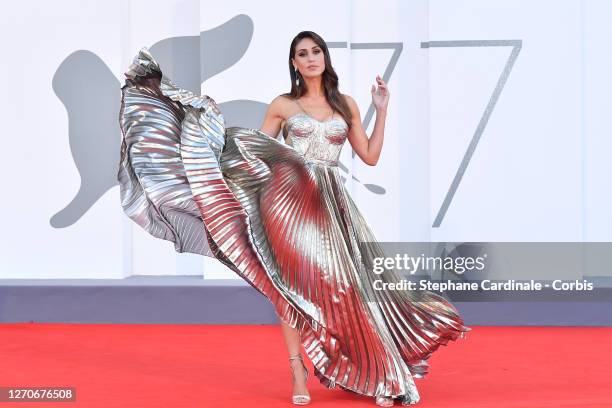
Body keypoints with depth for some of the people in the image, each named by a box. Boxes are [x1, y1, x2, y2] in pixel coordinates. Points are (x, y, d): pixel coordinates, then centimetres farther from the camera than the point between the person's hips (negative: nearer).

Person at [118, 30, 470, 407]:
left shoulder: (346, 104, 13)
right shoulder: (282, 105, 7)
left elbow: (371, 156, 11)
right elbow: (253, 147, 10)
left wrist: (382, 109, 7)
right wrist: (216, 123, 1)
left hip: (330, 201, 1)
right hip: (290, 196, -1)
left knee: (341, 283, -3)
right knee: (291, 280, -3)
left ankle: (375, 373, 4)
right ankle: (298, 372, 2)